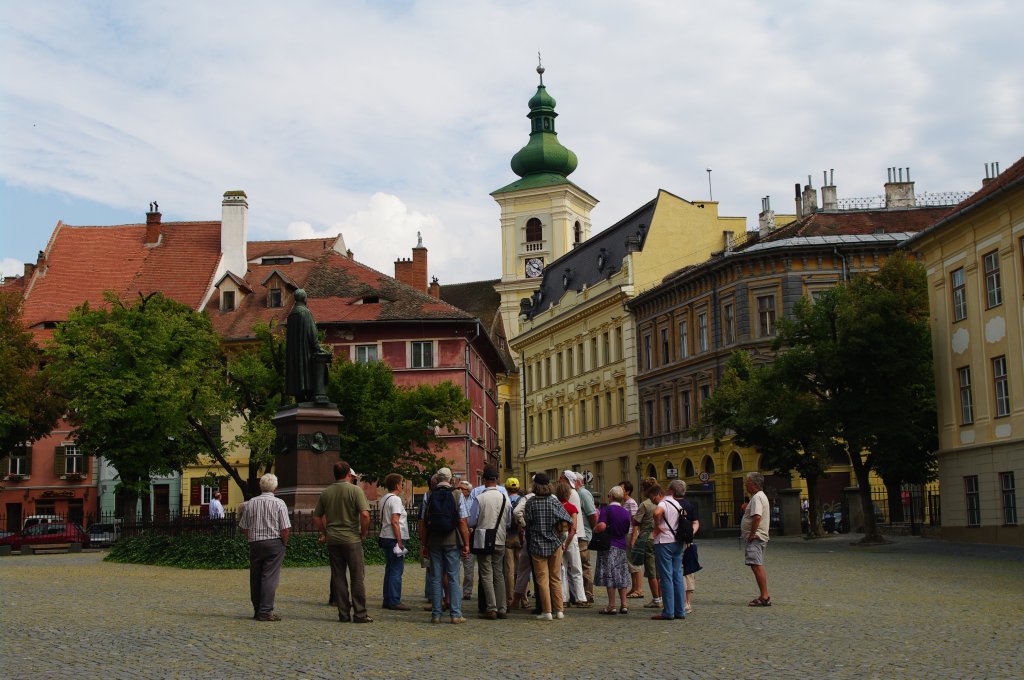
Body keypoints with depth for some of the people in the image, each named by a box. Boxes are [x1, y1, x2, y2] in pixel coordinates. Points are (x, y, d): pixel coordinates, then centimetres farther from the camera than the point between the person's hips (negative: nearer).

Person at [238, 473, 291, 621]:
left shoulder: (250, 503, 4)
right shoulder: (279, 504, -7)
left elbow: (244, 527, 6)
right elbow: (285, 529, -11)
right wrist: (284, 543, 3)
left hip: (255, 543, 4)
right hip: (274, 543, -4)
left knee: (255, 578, 11)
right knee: (270, 577, -3)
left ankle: (257, 610, 18)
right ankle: (265, 611, -7)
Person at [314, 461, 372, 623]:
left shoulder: (326, 492, 8)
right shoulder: (355, 490, -8)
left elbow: (316, 517, 12)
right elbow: (365, 514, -18)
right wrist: (364, 533, -5)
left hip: (332, 539, 5)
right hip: (351, 539, -4)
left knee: (338, 577, 9)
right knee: (357, 577, 2)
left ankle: (343, 614, 10)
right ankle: (360, 614, 0)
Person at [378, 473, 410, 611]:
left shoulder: (384, 499, 15)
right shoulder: (395, 499, -13)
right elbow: (394, 522, -20)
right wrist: (399, 541, -18)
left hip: (385, 537, 10)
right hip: (394, 539, -10)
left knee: (390, 569, 14)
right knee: (396, 570, -7)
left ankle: (388, 600, 17)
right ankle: (394, 601, -7)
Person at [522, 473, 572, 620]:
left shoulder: (530, 503, -8)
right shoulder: (554, 501, -2)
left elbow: (528, 523, -8)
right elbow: (567, 519, -3)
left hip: (537, 545, -3)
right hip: (555, 543, 3)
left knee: (542, 579, 1)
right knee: (556, 579, 11)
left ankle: (547, 611, -2)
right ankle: (559, 611, 11)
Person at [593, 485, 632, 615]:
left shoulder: (606, 509, -10)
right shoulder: (626, 512, 7)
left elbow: (601, 526, -22)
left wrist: (594, 529, -3)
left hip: (609, 546, -6)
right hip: (622, 546, 6)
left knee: (609, 575, -3)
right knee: (622, 575, 12)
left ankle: (612, 606, -4)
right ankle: (623, 605, 11)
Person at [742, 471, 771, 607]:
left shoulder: (757, 497, -14)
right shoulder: (761, 496, 20)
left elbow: (757, 516, -27)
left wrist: (752, 534, -20)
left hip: (755, 537, -12)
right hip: (760, 537, 12)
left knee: (756, 566, -15)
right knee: (758, 566, 15)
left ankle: (765, 597, -19)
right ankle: (764, 596, 20)